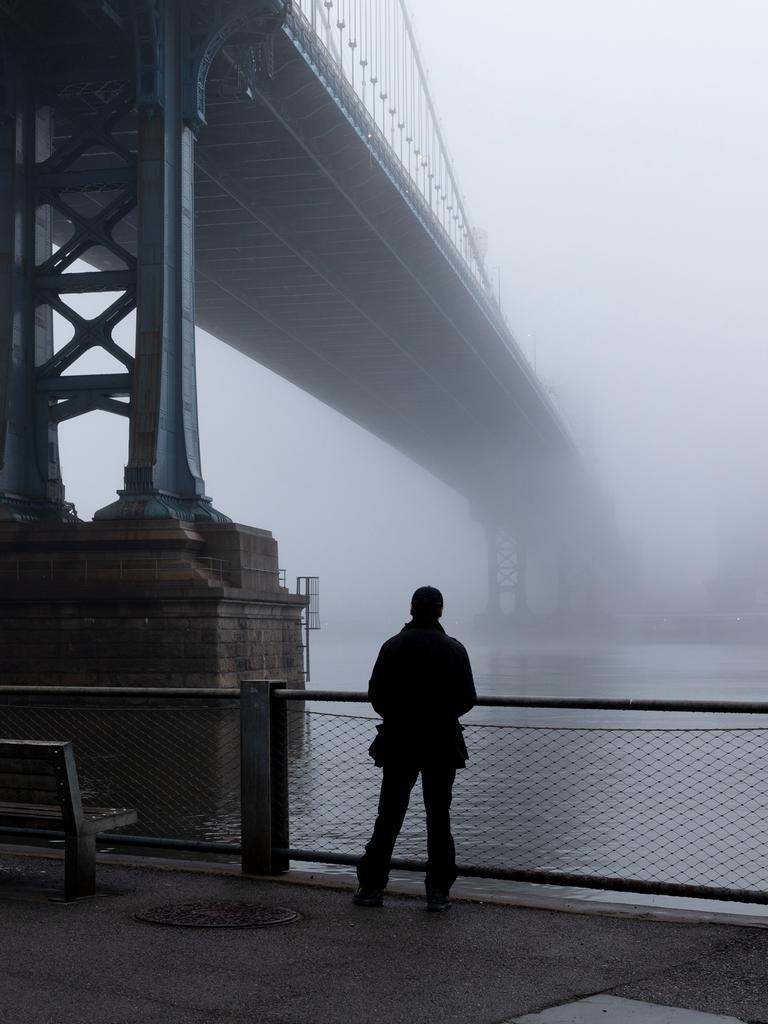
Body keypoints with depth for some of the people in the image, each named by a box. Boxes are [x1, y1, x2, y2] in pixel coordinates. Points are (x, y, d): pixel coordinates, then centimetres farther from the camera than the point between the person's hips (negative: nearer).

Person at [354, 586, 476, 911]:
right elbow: (467, 699, -3)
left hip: (398, 744, 0)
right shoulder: (454, 649, -3)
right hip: (442, 745, 0)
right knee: (438, 817, 7)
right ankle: (438, 893, 6)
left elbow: (375, 695, -4)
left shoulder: (393, 646, -4)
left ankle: (372, 887, 11)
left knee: (388, 817, 8)